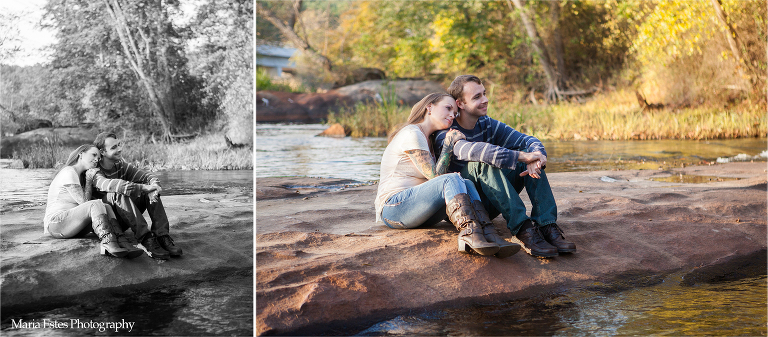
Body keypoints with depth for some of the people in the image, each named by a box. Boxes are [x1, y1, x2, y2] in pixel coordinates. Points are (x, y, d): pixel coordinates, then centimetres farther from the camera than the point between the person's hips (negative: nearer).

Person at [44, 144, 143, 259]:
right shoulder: (68, 172, -9)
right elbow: (84, 202, -13)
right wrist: (89, 182, -3)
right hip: (56, 222, -9)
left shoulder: (81, 176, 22)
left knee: (107, 208, -10)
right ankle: (110, 245, -48)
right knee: (96, 205, -28)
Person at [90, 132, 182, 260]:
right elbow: (112, 185, -37)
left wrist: (154, 184, -32)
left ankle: (162, 236, -28)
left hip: (124, 220, 6)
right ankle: (146, 240, -41)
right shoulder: (95, 172, -15)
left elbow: (147, 176, -8)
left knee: (150, 190, -14)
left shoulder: (121, 165, 5)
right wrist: (144, 188, -42)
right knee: (119, 194, -34)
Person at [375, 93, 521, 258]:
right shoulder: (411, 134, -9)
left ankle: (489, 236, -35)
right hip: (393, 208, -9)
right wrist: (449, 144, -8)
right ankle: (471, 235, -46)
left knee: (466, 184, -13)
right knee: (452, 180, -28)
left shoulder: (427, 139, 22)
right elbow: (435, 175, -15)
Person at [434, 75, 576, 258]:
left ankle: (547, 226, -26)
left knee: (531, 153, -12)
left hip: (489, 205, 6)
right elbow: (473, 150, -36)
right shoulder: (446, 134, -14)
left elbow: (527, 140, -6)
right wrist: (522, 157, -39)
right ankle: (523, 229, -38)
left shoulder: (488, 125, 6)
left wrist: (537, 155, -30)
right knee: (483, 162, -33)